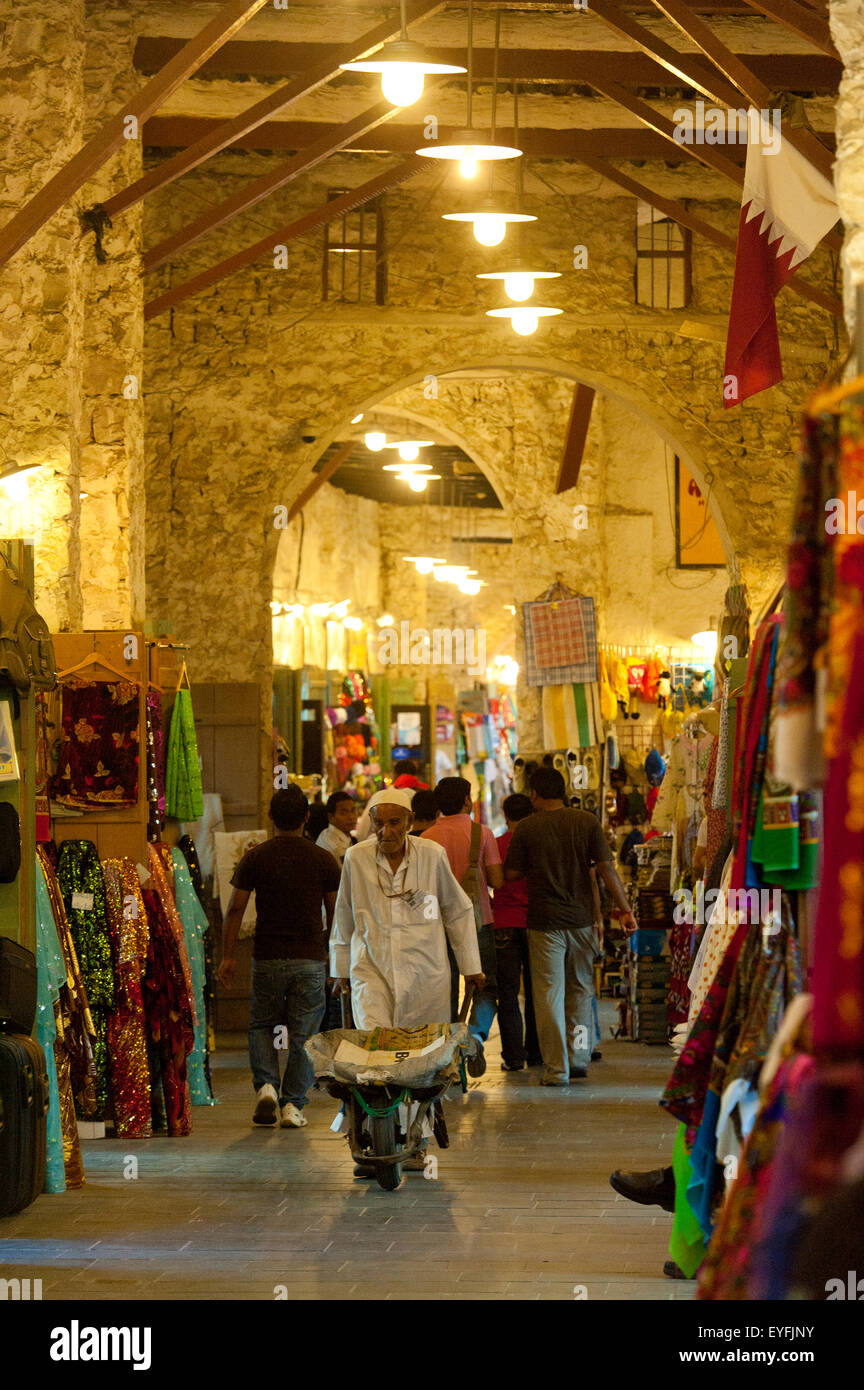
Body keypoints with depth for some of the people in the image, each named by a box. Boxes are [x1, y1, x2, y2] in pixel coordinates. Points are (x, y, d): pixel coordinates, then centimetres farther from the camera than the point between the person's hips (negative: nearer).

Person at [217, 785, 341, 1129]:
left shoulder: (255, 858, -1)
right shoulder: (324, 860, 0)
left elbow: (235, 909, -2)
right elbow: (336, 913, 5)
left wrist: (228, 956, 4)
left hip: (268, 958, 0)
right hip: (310, 958, 0)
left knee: (262, 1026, 16)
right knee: (303, 1034, 6)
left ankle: (266, 1085, -4)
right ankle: (292, 1105, 3)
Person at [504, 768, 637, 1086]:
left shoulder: (526, 828, -5)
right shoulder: (586, 821, -1)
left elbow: (511, 874, -2)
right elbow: (606, 868, -3)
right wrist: (625, 909, 1)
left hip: (544, 922, -2)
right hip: (581, 918, 2)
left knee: (549, 995, 1)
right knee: (581, 989, 17)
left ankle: (556, 1069, -1)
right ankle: (579, 1059, 21)